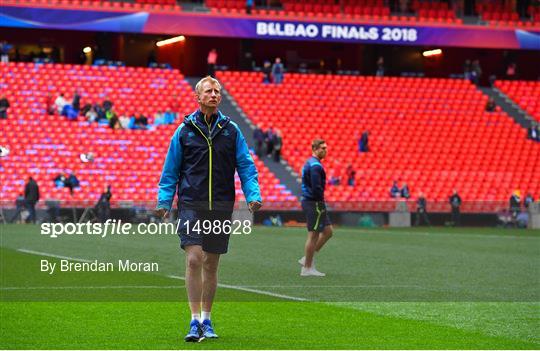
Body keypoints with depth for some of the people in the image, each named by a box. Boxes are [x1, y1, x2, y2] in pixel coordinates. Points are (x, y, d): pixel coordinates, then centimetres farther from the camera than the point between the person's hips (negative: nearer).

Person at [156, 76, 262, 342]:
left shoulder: (231, 130, 7)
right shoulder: (185, 130, 3)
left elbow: (245, 166, 6)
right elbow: (171, 170, 7)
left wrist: (253, 195, -8)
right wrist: (164, 201, -2)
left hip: (221, 205, 2)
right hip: (191, 204, -2)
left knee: (211, 264, 9)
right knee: (194, 259, -14)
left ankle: (206, 320, 21)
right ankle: (195, 322, -11)